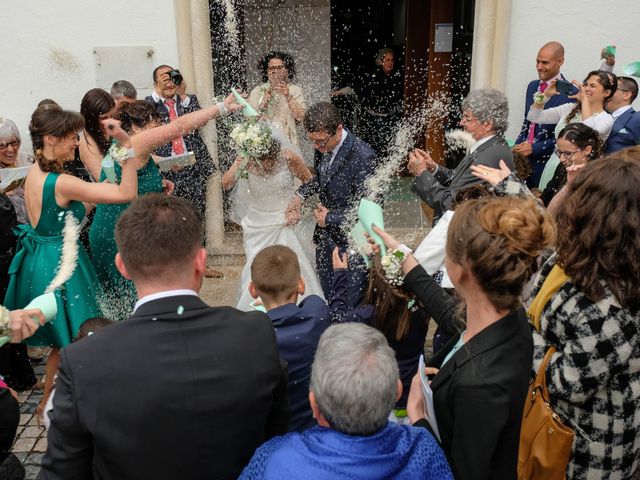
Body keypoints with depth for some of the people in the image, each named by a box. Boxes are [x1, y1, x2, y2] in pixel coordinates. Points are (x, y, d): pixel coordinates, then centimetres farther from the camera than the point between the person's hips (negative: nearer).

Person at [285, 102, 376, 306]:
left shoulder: (362, 157, -24)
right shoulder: (322, 146, -3)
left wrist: (330, 217, -13)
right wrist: (300, 195, 1)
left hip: (351, 242, -7)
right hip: (326, 236, 7)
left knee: (350, 303, 5)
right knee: (327, 299, 18)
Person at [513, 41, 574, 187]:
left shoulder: (570, 93, -11)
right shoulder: (532, 86, 12)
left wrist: (534, 148, -14)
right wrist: (517, 147, 4)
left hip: (546, 161, -6)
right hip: (523, 159, 6)